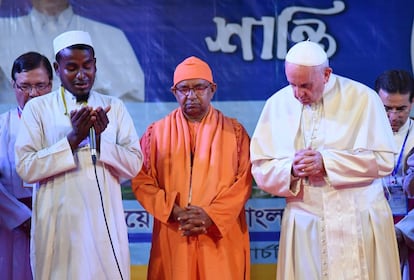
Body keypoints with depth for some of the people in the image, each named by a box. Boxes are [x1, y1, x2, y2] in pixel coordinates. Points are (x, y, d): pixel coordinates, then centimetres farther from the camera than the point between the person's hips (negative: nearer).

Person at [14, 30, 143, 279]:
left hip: (105, 221, 2)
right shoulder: (38, 108, 0)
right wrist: (73, 139, -17)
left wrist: (101, 138, -14)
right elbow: (25, 167, -9)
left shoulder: (115, 107, 7)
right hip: (59, 223, -2)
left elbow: (135, 165, 1)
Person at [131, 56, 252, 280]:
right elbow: (142, 181, 2)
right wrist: (174, 212, -11)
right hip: (173, 239, 0)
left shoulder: (234, 131, 6)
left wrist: (211, 215, -12)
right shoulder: (157, 132, 7)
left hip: (222, 236, 0)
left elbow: (243, 181, -1)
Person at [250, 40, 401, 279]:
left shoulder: (362, 98, -5)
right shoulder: (278, 104, 3)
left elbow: (383, 160, -9)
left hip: (359, 222, -2)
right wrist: (291, 169, -17)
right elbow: (261, 168, 3)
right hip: (304, 224, 2)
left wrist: (326, 162, -17)